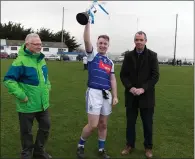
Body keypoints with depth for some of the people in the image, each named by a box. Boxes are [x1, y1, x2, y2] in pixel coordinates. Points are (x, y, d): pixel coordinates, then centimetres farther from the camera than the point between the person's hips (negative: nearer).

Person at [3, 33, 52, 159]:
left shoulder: (41, 59, 6)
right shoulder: (21, 61, -20)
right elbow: (8, 80, -22)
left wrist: (47, 87, 11)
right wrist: (21, 95, -24)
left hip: (43, 103, 7)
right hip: (28, 105, -7)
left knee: (45, 126, 18)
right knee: (27, 131, 11)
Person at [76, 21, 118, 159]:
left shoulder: (110, 62, 14)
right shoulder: (93, 55, 1)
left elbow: (113, 79, 13)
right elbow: (87, 40, -15)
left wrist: (115, 96, 5)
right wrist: (88, 22, -21)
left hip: (107, 94, 5)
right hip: (94, 93, -5)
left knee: (103, 124, 11)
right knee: (93, 125, -7)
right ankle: (81, 145, 18)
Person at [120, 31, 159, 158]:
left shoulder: (152, 55, -2)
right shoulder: (128, 56, 5)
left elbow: (155, 76, -7)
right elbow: (123, 74, 3)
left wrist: (143, 89, -17)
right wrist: (130, 88, -12)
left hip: (146, 96, -2)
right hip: (131, 95, 2)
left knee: (148, 123, 8)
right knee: (130, 122, 10)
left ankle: (148, 147, 25)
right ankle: (130, 145, 26)